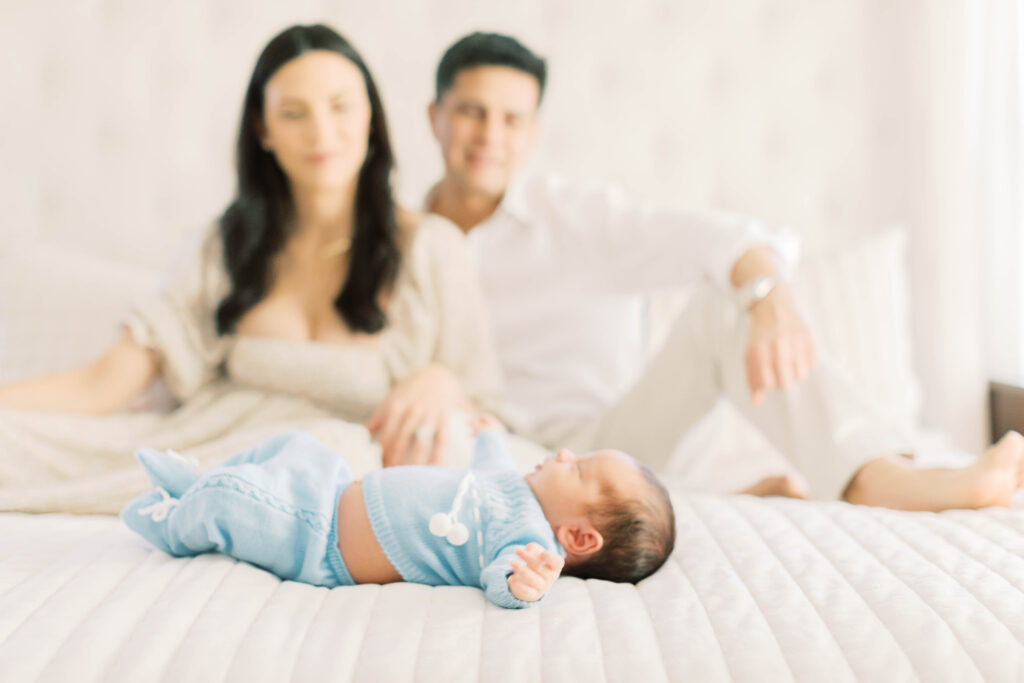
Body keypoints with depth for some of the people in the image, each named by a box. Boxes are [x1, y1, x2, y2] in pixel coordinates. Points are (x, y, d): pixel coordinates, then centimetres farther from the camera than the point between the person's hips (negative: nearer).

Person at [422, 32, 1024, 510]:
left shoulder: (581, 217, -3)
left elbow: (726, 241, -20)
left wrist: (770, 295, -42)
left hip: (605, 439, -1)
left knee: (729, 297, -20)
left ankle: (874, 477, -39)